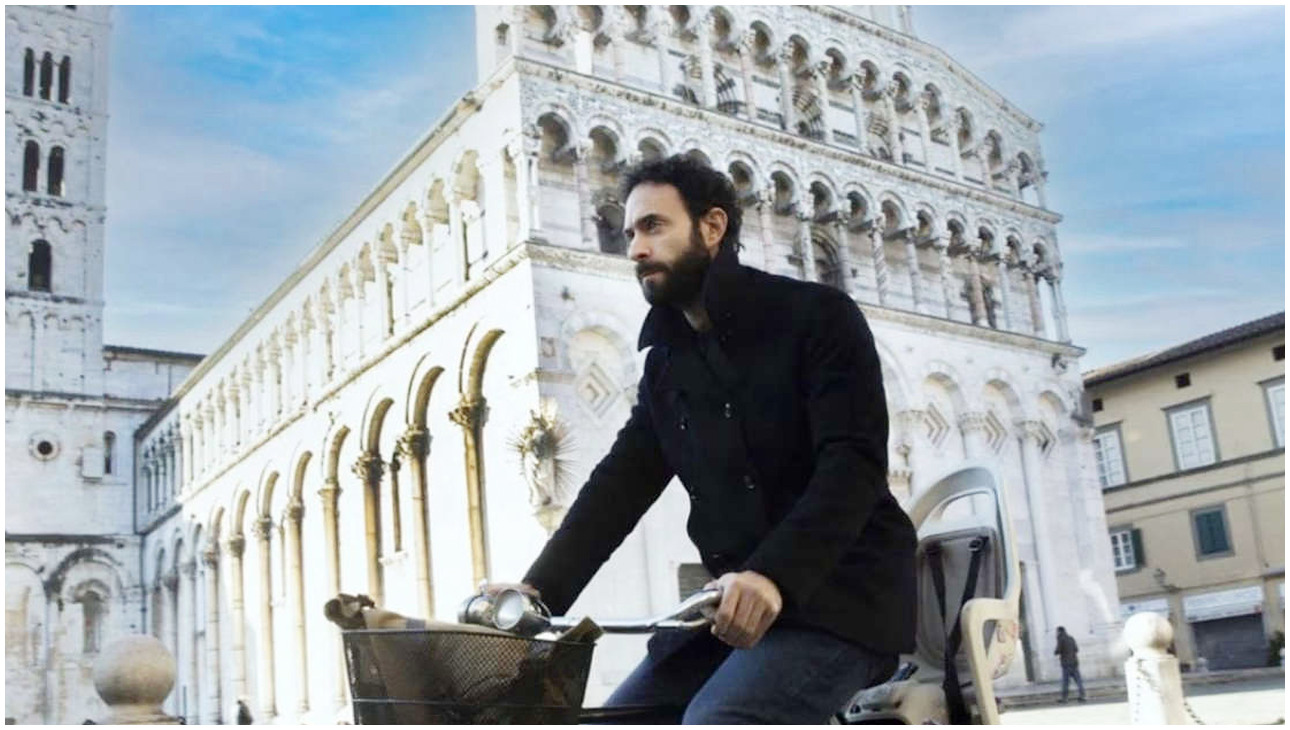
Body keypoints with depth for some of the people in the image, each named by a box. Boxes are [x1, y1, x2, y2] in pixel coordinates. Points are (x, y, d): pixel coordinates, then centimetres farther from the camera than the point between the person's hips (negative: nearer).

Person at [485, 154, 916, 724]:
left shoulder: (817, 316, -6)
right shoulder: (665, 362, 14)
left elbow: (852, 463, -19)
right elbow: (621, 481, 6)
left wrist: (773, 576, -35)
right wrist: (540, 589, -8)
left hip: (842, 594, -7)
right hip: (738, 602, 7)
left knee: (718, 721, -29)